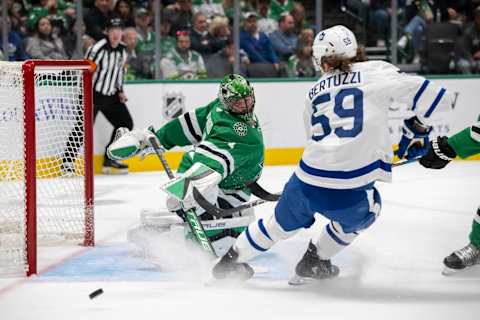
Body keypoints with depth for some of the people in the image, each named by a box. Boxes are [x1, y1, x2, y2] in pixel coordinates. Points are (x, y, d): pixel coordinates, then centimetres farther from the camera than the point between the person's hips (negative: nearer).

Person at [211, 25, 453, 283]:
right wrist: (416, 129, 15)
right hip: (351, 192, -4)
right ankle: (314, 263, 36)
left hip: (307, 183, 4)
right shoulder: (376, 72, 3)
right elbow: (430, 97, -3)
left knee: (283, 223, 32)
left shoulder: (314, 92, 18)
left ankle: (232, 260, 45)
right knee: (365, 211, 32)